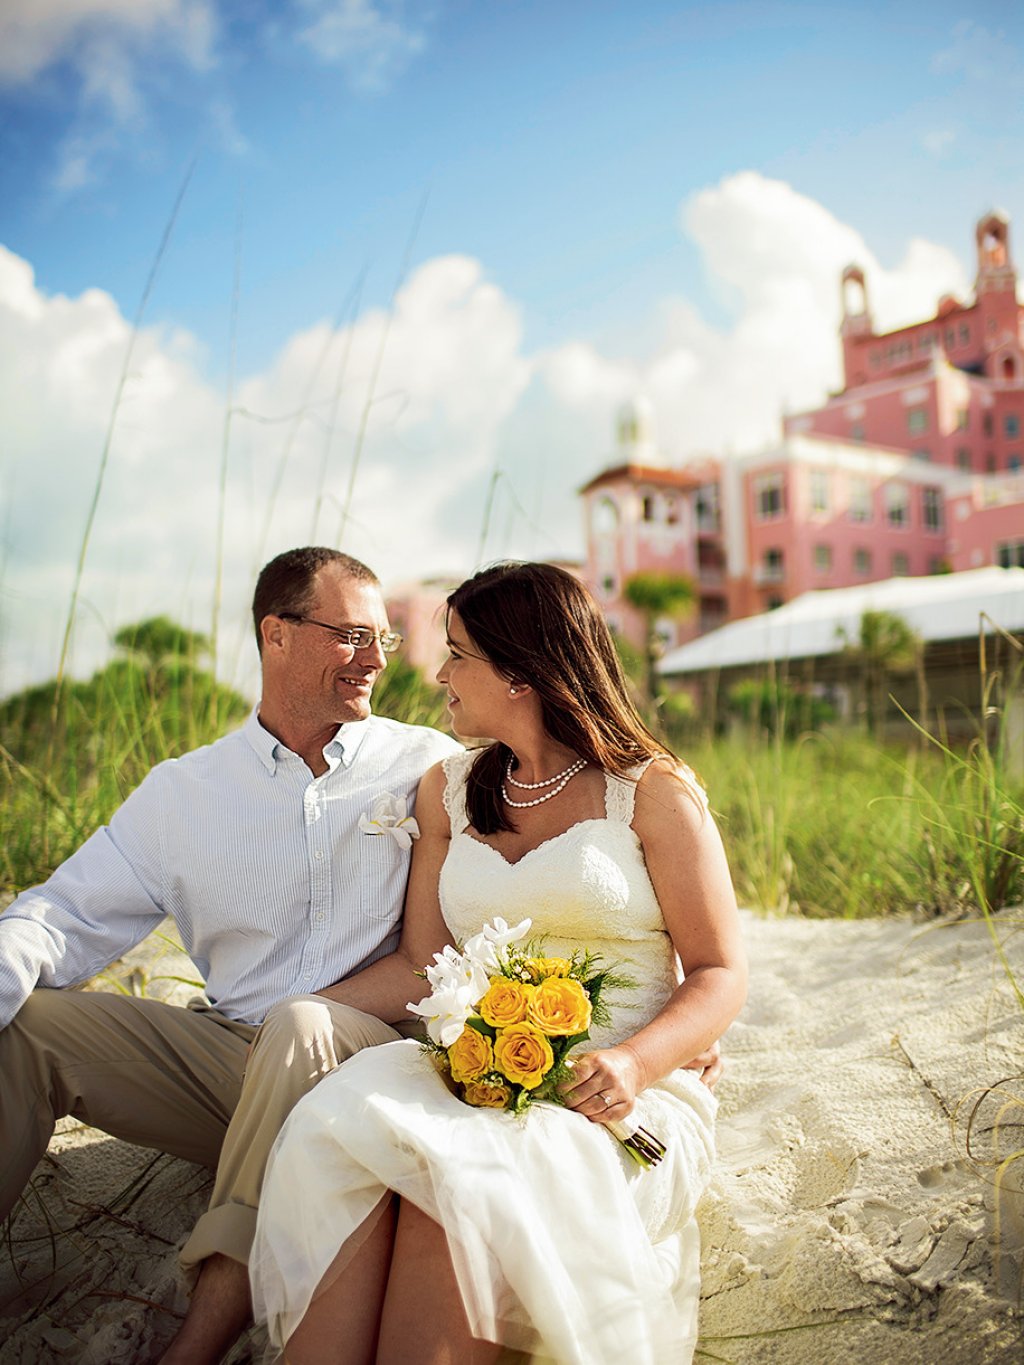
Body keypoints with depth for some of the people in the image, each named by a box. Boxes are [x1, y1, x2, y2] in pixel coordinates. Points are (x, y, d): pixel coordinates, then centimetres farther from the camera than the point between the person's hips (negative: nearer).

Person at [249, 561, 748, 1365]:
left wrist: (636, 1063, -19)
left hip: (616, 1096, -4)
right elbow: (422, 967, 12)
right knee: (331, 1135, -28)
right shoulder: (450, 791, 15)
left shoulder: (653, 791, 1)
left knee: (460, 1178, -35)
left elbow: (721, 975, -1)